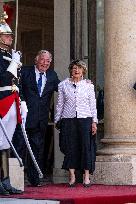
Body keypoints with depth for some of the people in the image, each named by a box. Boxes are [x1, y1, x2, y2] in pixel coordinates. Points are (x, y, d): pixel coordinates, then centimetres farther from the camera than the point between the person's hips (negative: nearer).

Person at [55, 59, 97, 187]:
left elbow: (93, 104, 8)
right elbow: (60, 104, 10)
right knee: (70, 147, -1)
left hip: (85, 119, 0)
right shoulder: (63, 85, 7)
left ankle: (86, 176, 2)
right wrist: (57, 120, 8)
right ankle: (72, 176, 5)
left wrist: (94, 121, 2)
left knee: (86, 147, -4)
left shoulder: (88, 85, 7)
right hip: (68, 120, 0)